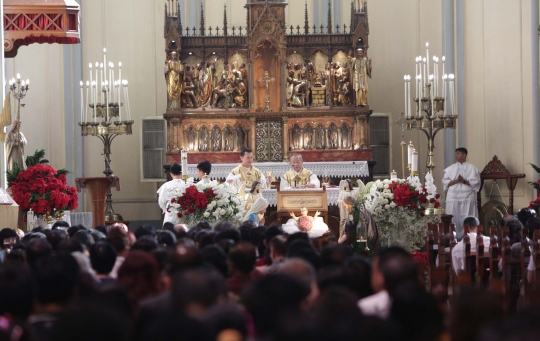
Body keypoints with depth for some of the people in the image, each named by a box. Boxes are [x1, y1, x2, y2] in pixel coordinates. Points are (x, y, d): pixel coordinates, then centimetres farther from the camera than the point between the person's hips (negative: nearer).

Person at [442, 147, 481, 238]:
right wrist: (455, 181, -12)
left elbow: (476, 183, -4)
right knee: (454, 220, -1)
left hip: (468, 199, -2)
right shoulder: (450, 169, 11)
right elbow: (445, 182, 3)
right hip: (453, 198, 2)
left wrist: (464, 181, -15)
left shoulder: (472, 168, 3)